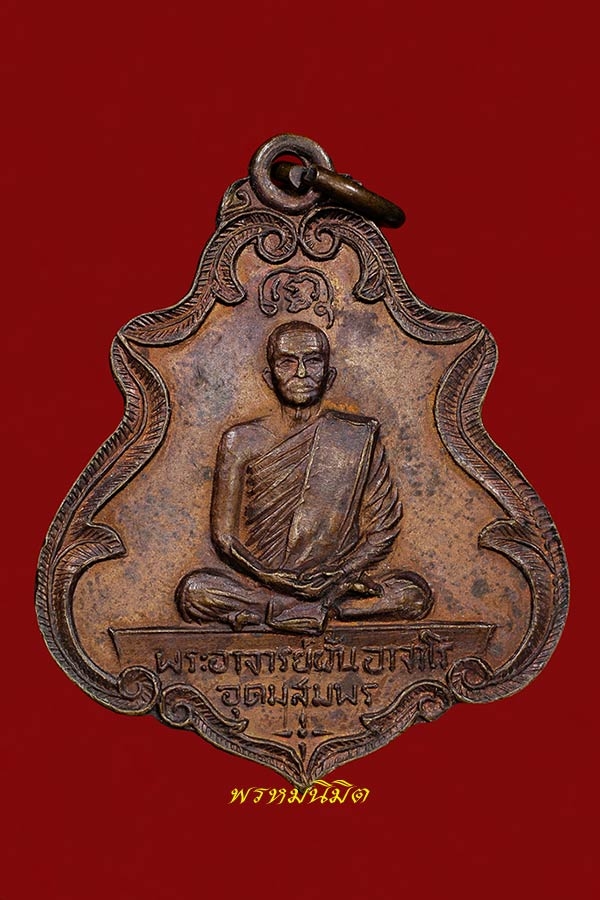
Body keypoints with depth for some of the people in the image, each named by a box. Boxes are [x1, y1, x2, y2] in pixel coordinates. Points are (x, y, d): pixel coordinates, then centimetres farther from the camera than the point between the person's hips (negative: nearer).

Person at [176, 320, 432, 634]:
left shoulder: (360, 439, 4)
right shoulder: (241, 442, 4)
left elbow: (382, 531, 3)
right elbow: (224, 536, 1)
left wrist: (335, 578, -14)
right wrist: (275, 579, -15)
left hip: (335, 582, 1)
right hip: (259, 582, -1)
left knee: (415, 593, -25)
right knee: (194, 590, -28)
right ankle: (323, 611, -21)